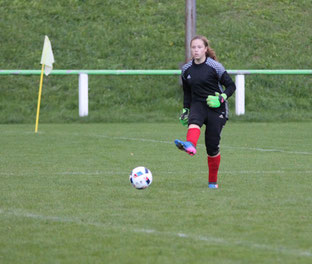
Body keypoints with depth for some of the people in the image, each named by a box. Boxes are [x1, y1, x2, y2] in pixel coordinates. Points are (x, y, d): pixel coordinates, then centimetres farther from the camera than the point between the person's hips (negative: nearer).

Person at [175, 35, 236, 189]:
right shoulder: (187, 69, 9)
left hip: (216, 108, -3)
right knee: (194, 120, -35)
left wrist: (221, 98, -18)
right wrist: (185, 110, 14)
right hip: (198, 105, 3)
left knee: (212, 146, -5)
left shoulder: (214, 66, -5)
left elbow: (231, 86, -3)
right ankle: (190, 146, -68)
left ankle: (213, 181, 14)